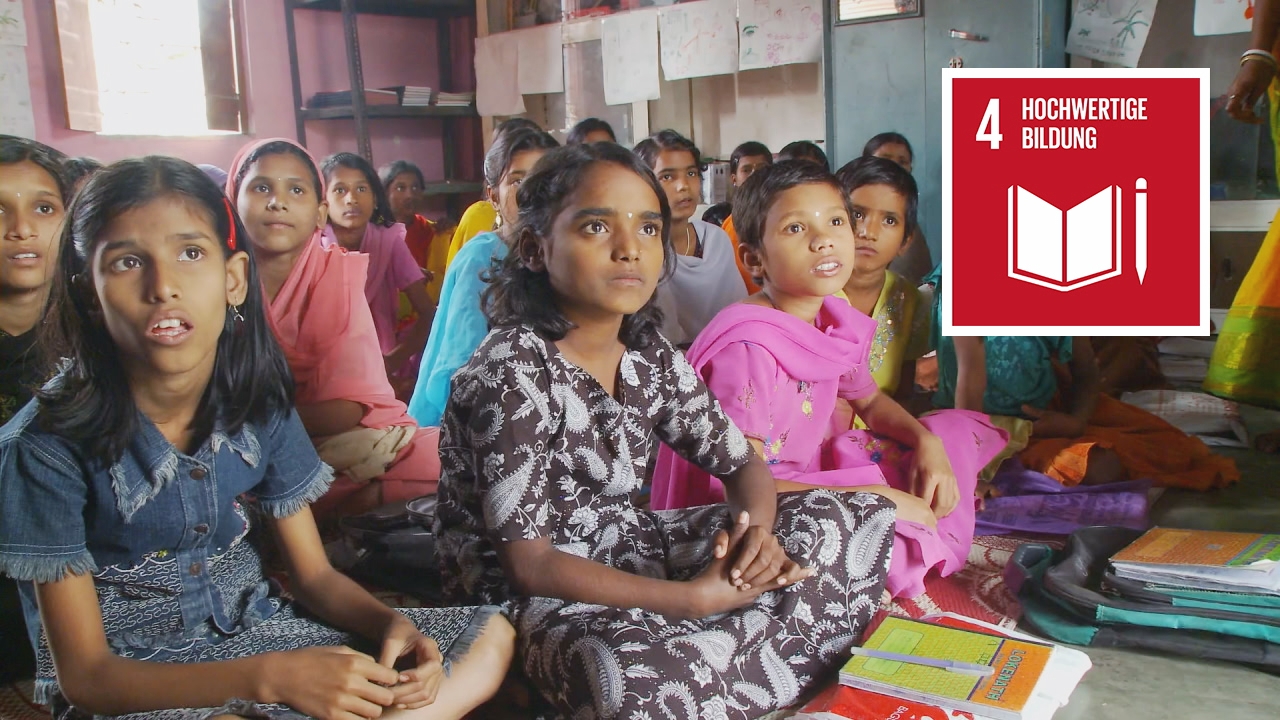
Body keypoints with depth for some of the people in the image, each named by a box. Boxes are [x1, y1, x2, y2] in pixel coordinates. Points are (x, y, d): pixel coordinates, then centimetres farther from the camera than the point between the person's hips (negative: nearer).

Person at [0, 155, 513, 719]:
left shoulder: (258, 403, -6)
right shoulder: (47, 446, -18)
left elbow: (314, 575, 4)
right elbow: (83, 674, -16)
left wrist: (392, 624, -19)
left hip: (255, 627, 6)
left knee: (491, 635, -3)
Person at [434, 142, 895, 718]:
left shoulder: (650, 355, 0)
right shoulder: (513, 370, -20)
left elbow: (744, 465, 7)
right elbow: (528, 564, -22)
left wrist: (757, 532, -17)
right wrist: (695, 598, -25)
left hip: (633, 553, 7)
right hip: (541, 595, -7)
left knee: (858, 517, 2)